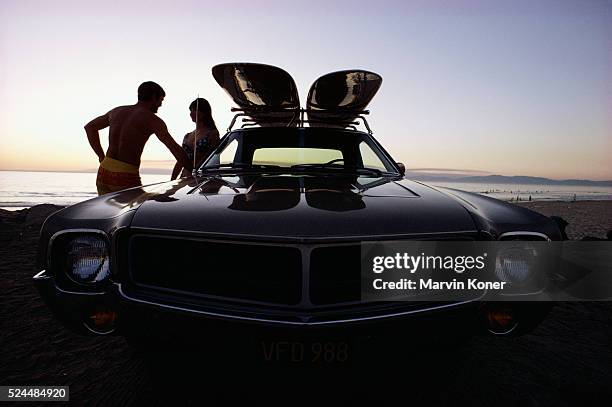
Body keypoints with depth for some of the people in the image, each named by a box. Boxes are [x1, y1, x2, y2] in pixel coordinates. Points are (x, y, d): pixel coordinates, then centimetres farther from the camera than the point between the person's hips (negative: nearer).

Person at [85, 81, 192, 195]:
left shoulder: (117, 111, 14)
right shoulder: (152, 119, -6)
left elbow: (89, 127, 27)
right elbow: (176, 149, -13)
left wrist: (101, 156, 22)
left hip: (103, 173, 7)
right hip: (126, 177, -7)